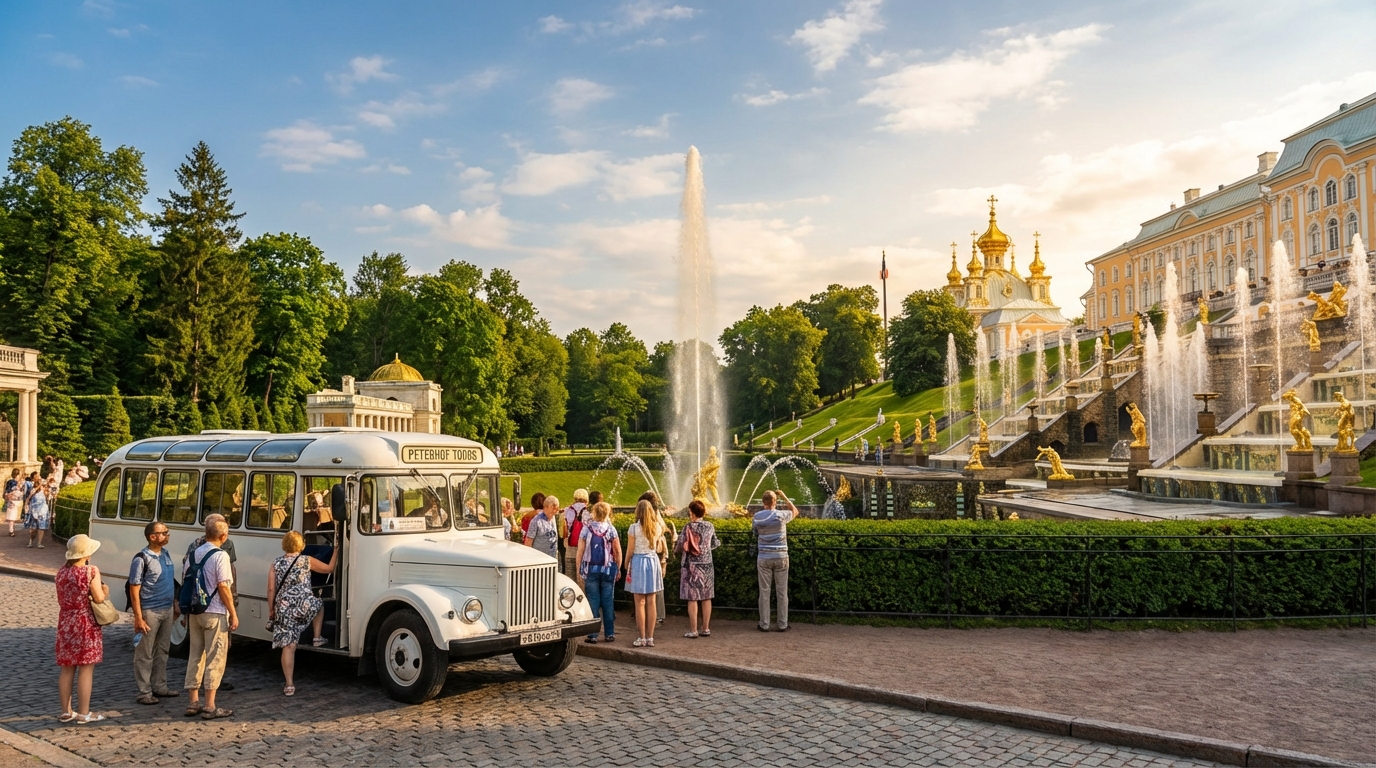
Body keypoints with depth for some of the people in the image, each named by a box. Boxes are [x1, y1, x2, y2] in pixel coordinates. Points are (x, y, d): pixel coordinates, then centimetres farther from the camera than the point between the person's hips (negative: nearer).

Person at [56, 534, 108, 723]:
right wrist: (105, 590, 3)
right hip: (85, 623, -6)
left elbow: (61, 599, 11)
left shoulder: (62, 572, 5)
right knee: (85, 670, 1)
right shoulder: (91, 571, -14)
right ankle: (84, 713, 5)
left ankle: (66, 711, 19)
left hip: (66, 623, 6)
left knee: (67, 669, 13)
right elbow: (99, 598, -16)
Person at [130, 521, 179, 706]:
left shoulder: (166, 555, 8)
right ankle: (144, 692, 10)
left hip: (167, 610, 7)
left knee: (162, 651, 15)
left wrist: (175, 606, 16)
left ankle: (159, 687, 26)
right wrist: (138, 617, -18)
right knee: (145, 654, 2)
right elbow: (134, 589, -15)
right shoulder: (141, 559, -14)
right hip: (149, 612, -7)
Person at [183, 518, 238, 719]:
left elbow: (185, 582, 11)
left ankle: (193, 703, 19)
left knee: (195, 656, 14)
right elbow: (223, 587, -17)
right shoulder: (220, 555, -14)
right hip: (215, 614, -7)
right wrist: (233, 614, -11)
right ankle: (210, 707, 2)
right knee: (215, 659, 0)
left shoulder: (194, 554, 7)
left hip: (195, 612, 7)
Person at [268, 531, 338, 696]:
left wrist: (271, 610, 12)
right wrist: (336, 552, 30)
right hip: (305, 605, -1)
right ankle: (317, 638, 31)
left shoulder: (275, 564, 6)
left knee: (288, 647, 3)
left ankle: (289, 684, 3)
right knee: (319, 605, 36)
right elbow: (329, 568, 15)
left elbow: (271, 589, 2)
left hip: (284, 609, 1)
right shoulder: (307, 560, 3)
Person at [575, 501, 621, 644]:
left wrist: (579, 571, 2)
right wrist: (618, 569, 8)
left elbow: (580, 552, -4)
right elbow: (618, 551, -2)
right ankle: (609, 634, 11)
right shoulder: (611, 529, -1)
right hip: (608, 569, 1)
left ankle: (593, 635, 3)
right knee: (608, 602, 7)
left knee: (593, 602, 3)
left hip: (591, 569, -1)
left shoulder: (586, 529, -2)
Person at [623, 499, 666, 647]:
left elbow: (630, 549, -8)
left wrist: (626, 563, 12)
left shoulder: (634, 527, -10)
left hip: (638, 562, -4)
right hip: (654, 561, 4)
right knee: (651, 603, 7)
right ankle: (650, 638, 10)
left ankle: (642, 638, 2)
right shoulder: (657, 527, 1)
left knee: (640, 603, 1)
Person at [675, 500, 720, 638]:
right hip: (707, 565, 4)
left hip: (691, 566, -4)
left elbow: (680, 546, -8)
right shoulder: (710, 526, 2)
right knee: (706, 598, 10)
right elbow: (714, 544, 14)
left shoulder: (688, 527, -12)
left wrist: (676, 548, 13)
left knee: (692, 598, 0)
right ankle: (706, 629, 15)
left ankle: (693, 630, 2)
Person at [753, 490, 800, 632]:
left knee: (764, 592, 5)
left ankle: (764, 624, 7)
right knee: (782, 592, 6)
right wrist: (784, 497, 15)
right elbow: (795, 511, 14)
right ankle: (783, 624, 9)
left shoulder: (757, 517, -3)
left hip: (764, 559, 1)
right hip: (781, 557, -1)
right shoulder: (781, 515, -7)